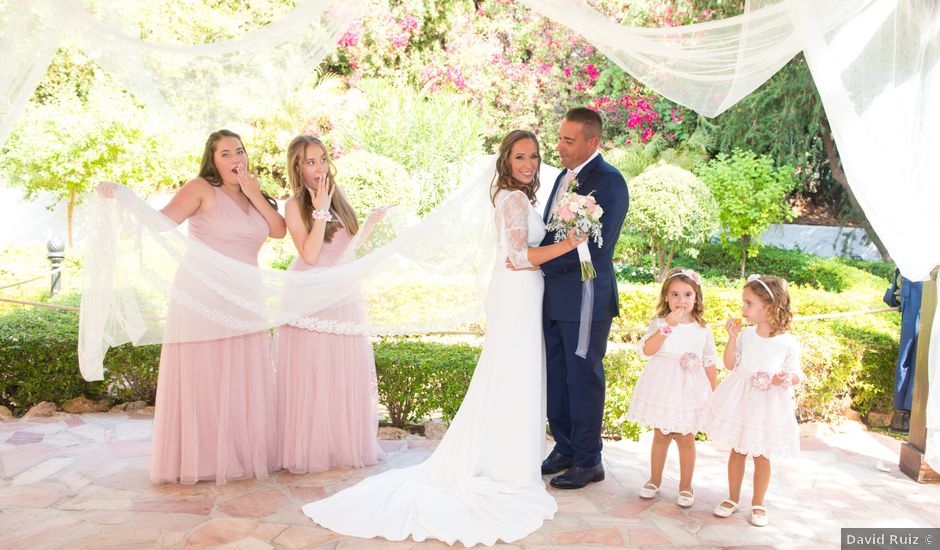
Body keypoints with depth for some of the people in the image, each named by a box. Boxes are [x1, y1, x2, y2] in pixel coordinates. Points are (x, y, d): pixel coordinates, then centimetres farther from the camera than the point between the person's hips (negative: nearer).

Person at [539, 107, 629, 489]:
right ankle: (565, 449, 31)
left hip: (585, 299, -8)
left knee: (583, 379, 4)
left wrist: (538, 261, -20)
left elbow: (593, 245, -21)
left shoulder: (608, 182, -13)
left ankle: (588, 461, 19)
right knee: (556, 376, 15)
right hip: (554, 296, 8)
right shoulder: (565, 176, 15)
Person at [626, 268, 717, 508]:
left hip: (689, 392, 1)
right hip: (662, 390, 0)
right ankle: (655, 480, 30)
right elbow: (646, 350, -22)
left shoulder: (702, 330, 1)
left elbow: (709, 363, 7)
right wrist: (668, 325, -29)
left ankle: (685, 486, 24)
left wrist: (714, 393, 6)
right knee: (661, 435, 12)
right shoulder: (659, 323, -5)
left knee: (686, 438, 7)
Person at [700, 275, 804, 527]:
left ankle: (758, 504, 26)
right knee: (737, 451, 12)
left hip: (769, 404, -3)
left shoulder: (788, 342, -9)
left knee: (762, 457, 8)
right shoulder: (746, 335, -1)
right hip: (741, 400, 3)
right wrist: (732, 337, -8)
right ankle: (733, 498, 28)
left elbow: (796, 373, -2)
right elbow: (730, 364, 2)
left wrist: (787, 378, -25)